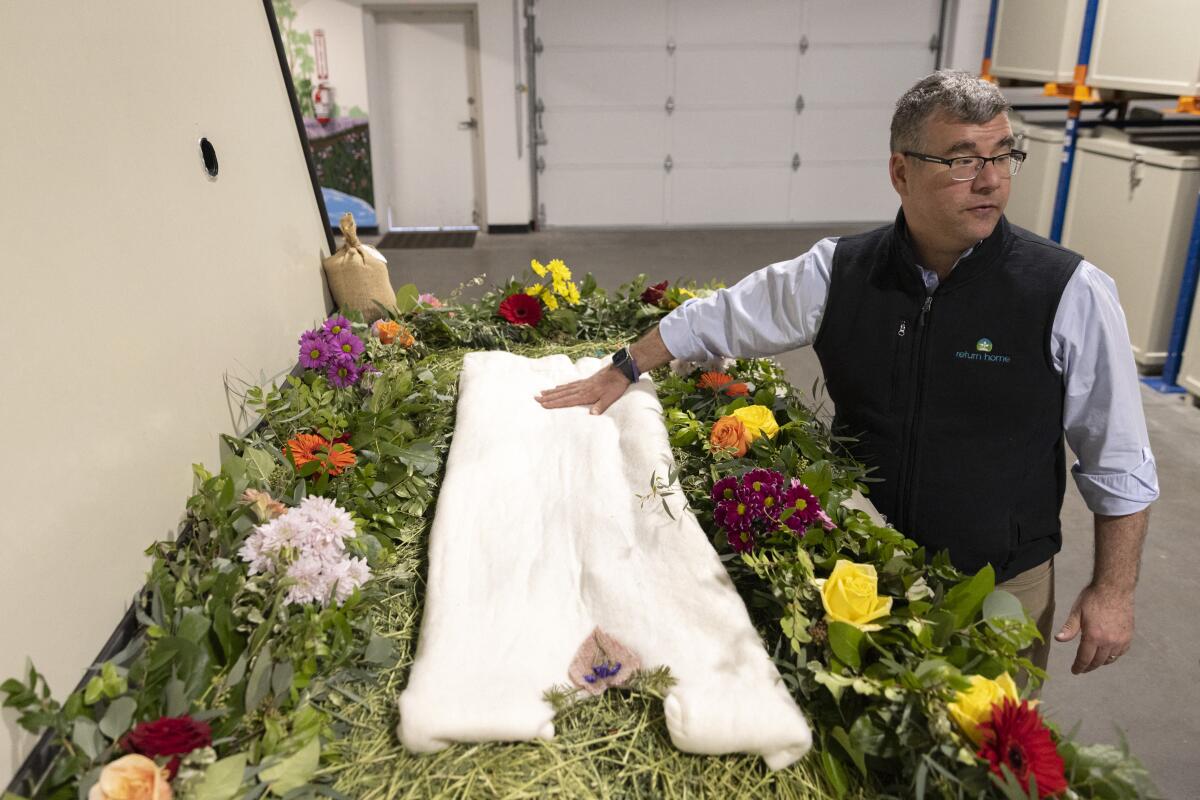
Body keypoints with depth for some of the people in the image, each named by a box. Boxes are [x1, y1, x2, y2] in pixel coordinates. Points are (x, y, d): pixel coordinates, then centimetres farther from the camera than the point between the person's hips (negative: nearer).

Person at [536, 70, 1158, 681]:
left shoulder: (1070, 293, -15)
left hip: (1001, 591, -2)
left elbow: (1118, 465, -7)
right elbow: (712, 320, 4)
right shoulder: (838, 273, -9)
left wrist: (1114, 589, -8)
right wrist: (621, 373, 7)